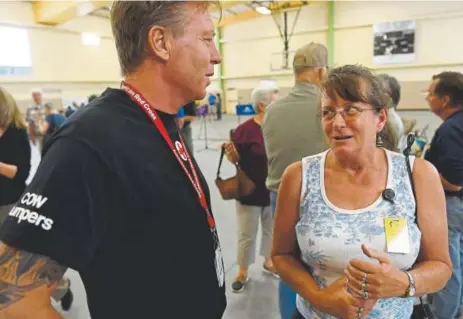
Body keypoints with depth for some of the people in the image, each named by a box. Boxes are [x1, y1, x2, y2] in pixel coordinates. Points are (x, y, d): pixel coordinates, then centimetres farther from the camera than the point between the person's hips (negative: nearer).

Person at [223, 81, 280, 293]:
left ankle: (269, 262, 45)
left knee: (272, 230, 22)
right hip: (249, 191, -4)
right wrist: (230, 153, -29)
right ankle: (242, 272, 29)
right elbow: (235, 159, -10)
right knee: (247, 234, 9)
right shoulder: (244, 129, -17)